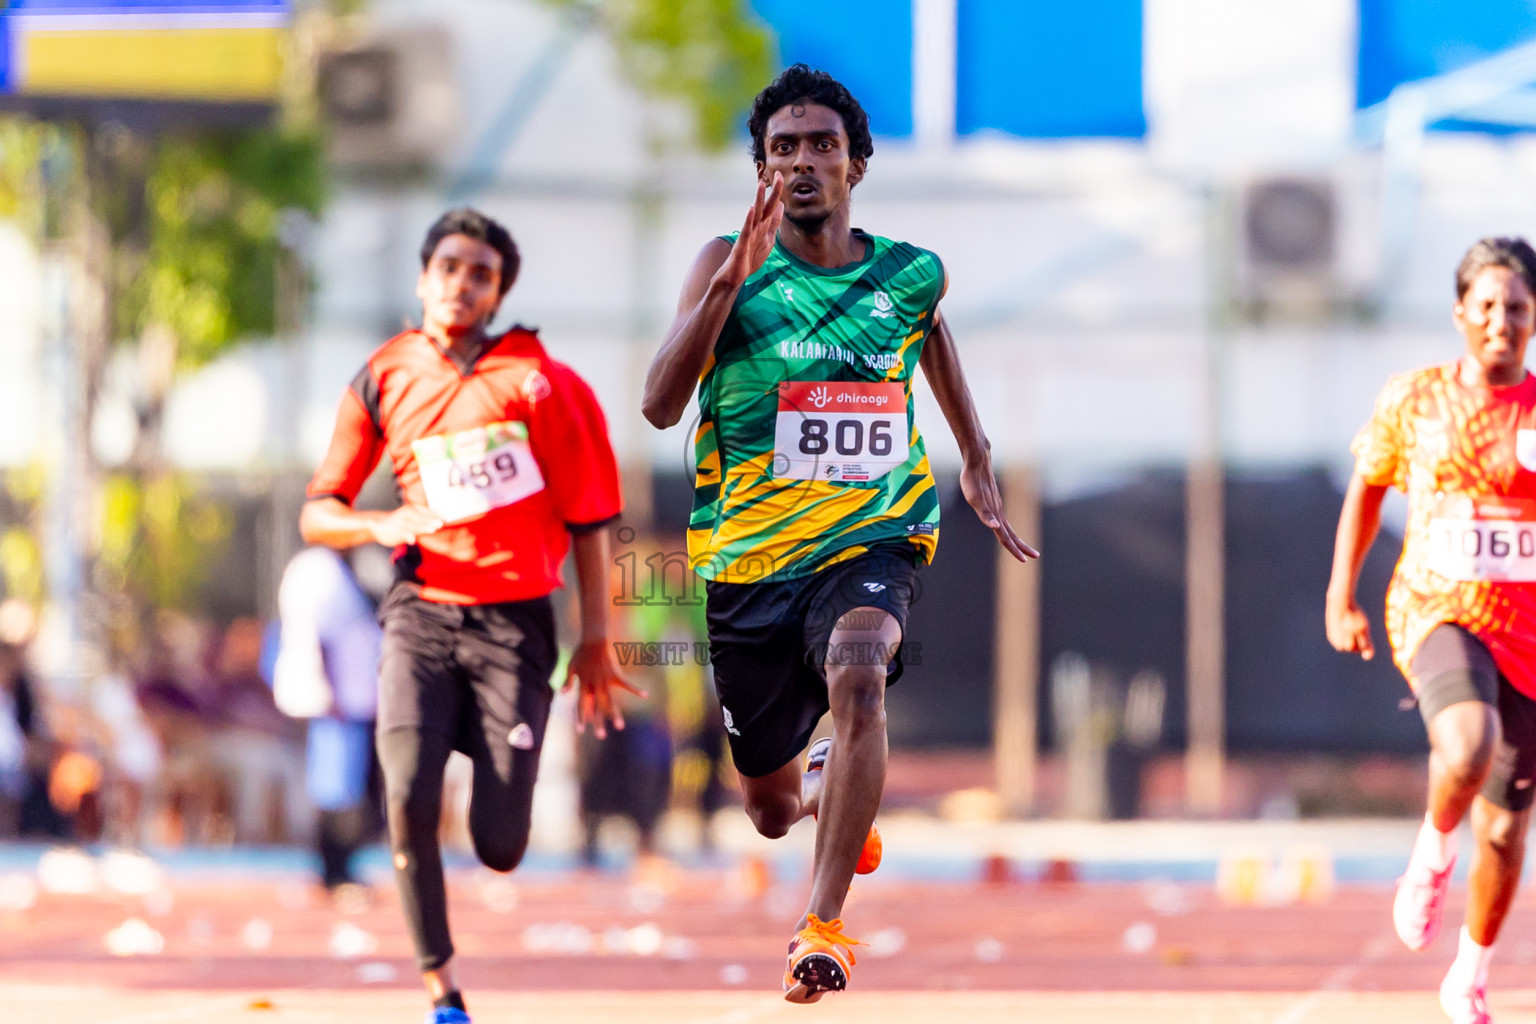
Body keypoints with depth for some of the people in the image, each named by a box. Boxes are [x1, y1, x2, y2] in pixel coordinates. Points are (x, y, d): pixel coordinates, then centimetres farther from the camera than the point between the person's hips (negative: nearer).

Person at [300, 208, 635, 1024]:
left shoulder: (543, 381, 2)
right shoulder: (382, 381, 8)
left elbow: (587, 520, 5)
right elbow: (317, 515, 11)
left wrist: (595, 642, 2)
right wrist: (381, 525, -10)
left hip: (514, 619, -1)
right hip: (422, 613, 1)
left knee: (500, 848, -6)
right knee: (408, 801, -20)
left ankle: (486, 737, 31)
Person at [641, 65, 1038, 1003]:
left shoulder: (912, 276, 1)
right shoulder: (732, 266, -6)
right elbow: (660, 406, -18)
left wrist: (977, 463, 22)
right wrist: (729, 283, -28)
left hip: (872, 537, 0)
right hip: (750, 554, 1)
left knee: (858, 679, -35)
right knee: (772, 809, 11)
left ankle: (825, 926, -30)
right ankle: (829, 785, 51)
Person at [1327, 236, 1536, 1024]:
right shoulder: (1413, 400, 1)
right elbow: (1366, 487, 15)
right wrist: (1340, 596, 11)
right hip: (1438, 612, -2)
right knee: (1468, 746, -34)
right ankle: (1432, 856, -3)